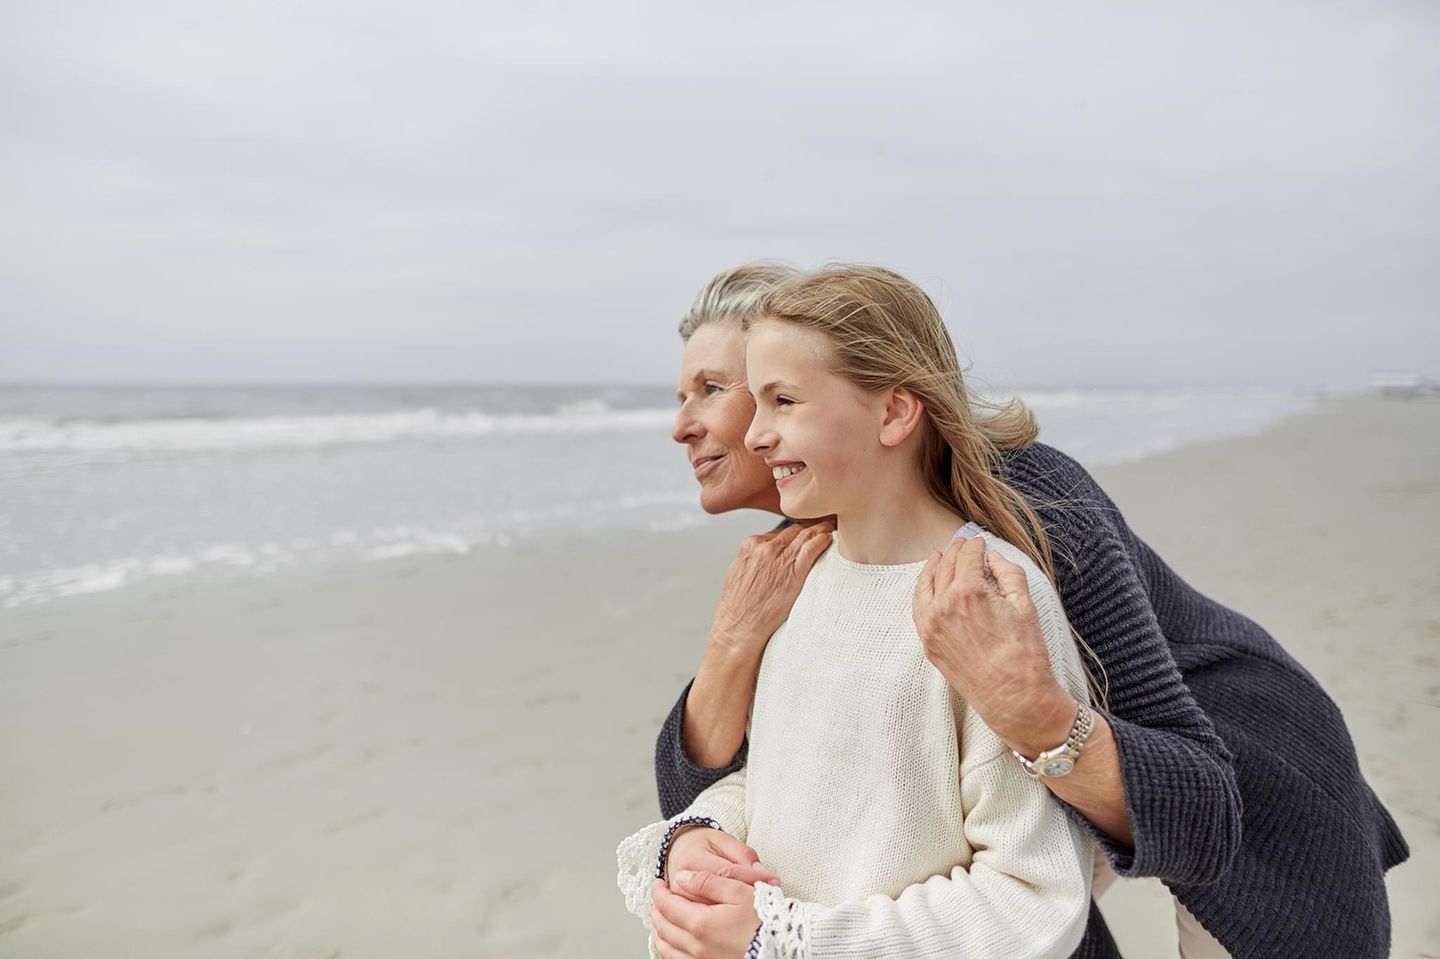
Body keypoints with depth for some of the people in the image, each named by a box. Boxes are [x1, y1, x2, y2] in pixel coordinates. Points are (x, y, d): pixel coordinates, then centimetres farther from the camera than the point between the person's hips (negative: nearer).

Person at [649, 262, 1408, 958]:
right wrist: (734, 642, -37)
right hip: (1063, 788, 6)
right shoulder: (804, 554, -14)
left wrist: (1024, 705, -56)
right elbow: (698, 790, -18)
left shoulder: (1013, 505, -35)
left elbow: (1198, 817, -37)